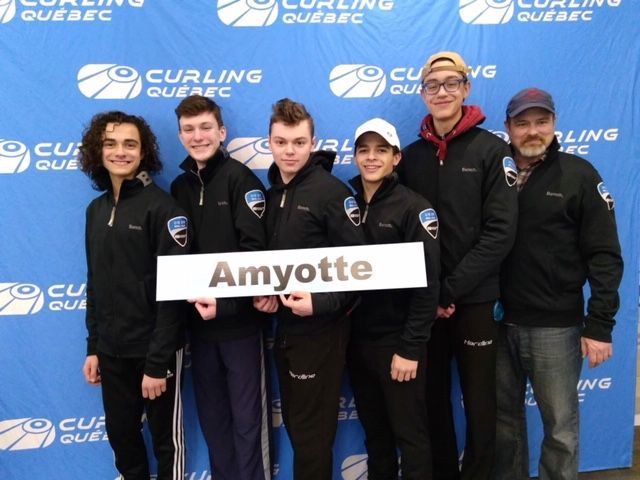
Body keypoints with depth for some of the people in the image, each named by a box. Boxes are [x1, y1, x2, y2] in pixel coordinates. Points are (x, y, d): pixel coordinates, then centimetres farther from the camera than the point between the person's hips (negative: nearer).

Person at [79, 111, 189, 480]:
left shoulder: (162, 207, -13)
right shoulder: (96, 210, 7)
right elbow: (95, 283, 12)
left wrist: (157, 362, -17)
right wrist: (93, 347, 11)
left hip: (155, 348, -6)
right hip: (112, 349, 6)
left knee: (166, 437, 11)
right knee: (120, 434, 18)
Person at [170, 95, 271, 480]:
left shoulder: (241, 179, -7)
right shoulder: (180, 186, 10)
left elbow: (254, 250, -15)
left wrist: (224, 302, -23)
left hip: (239, 320, -5)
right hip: (198, 321, 6)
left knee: (247, 417, 5)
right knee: (212, 415, 17)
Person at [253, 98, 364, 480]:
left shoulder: (333, 192, -13)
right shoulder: (272, 192, 9)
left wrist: (321, 304, -25)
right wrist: (262, 293, -2)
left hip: (321, 329, -7)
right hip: (284, 327, 7)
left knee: (312, 431, 5)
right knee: (295, 425, 18)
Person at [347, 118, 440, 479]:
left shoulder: (414, 208, -9)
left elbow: (427, 282, -13)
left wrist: (411, 347, -16)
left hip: (397, 341, -5)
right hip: (357, 339, 5)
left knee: (410, 434, 6)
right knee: (374, 432, 18)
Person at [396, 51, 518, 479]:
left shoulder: (492, 150, -4)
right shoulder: (412, 155, 6)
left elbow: (500, 232, -11)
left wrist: (450, 289, -16)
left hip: (474, 300, -3)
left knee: (479, 403, 8)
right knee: (433, 399, 14)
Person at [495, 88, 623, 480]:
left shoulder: (578, 175, -4)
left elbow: (604, 256, -7)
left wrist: (599, 326, -11)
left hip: (556, 326, -3)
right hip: (499, 321, 4)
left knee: (560, 426, 7)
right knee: (505, 418, 16)